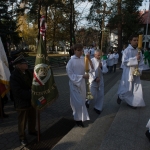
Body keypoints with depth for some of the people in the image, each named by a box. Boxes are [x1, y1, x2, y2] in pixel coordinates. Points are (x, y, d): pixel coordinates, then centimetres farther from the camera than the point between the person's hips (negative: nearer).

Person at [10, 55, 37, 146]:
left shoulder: (28, 72, 0)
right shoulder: (14, 76, -21)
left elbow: (32, 83, 10)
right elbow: (18, 92, -27)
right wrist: (31, 93, -27)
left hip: (32, 101, 6)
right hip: (22, 103, -6)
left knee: (32, 118, 24)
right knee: (23, 122, 14)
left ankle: (32, 130, 49)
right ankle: (22, 137, 37)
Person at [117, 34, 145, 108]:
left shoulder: (138, 51, 4)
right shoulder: (127, 50, -11)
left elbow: (141, 62, 7)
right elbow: (124, 61, -19)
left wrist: (139, 70, -7)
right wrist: (135, 59, -24)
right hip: (128, 72, -5)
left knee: (135, 88, 10)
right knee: (127, 88, 5)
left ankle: (131, 102, 26)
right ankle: (120, 96, 34)